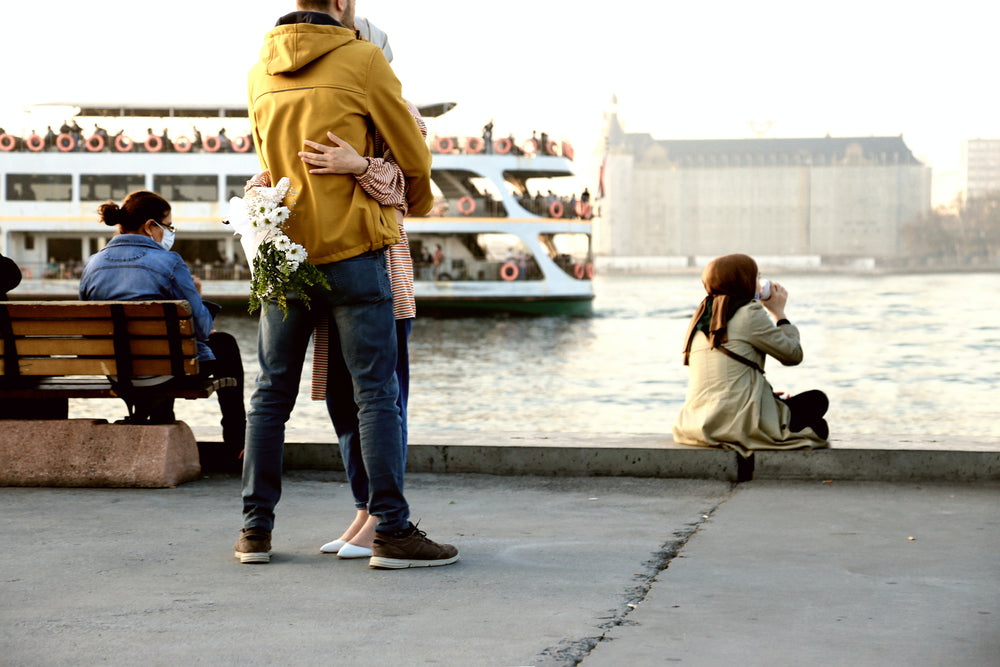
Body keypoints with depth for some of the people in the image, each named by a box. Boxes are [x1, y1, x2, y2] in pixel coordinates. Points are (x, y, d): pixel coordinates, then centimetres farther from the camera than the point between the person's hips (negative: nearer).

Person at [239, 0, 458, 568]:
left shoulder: (260, 74, 10)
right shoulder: (362, 59, -6)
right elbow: (413, 156, 1)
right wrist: (419, 202, 22)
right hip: (352, 250, -5)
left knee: (272, 394, 11)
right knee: (377, 394, -2)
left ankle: (256, 529, 13)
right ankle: (393, 531, -3)